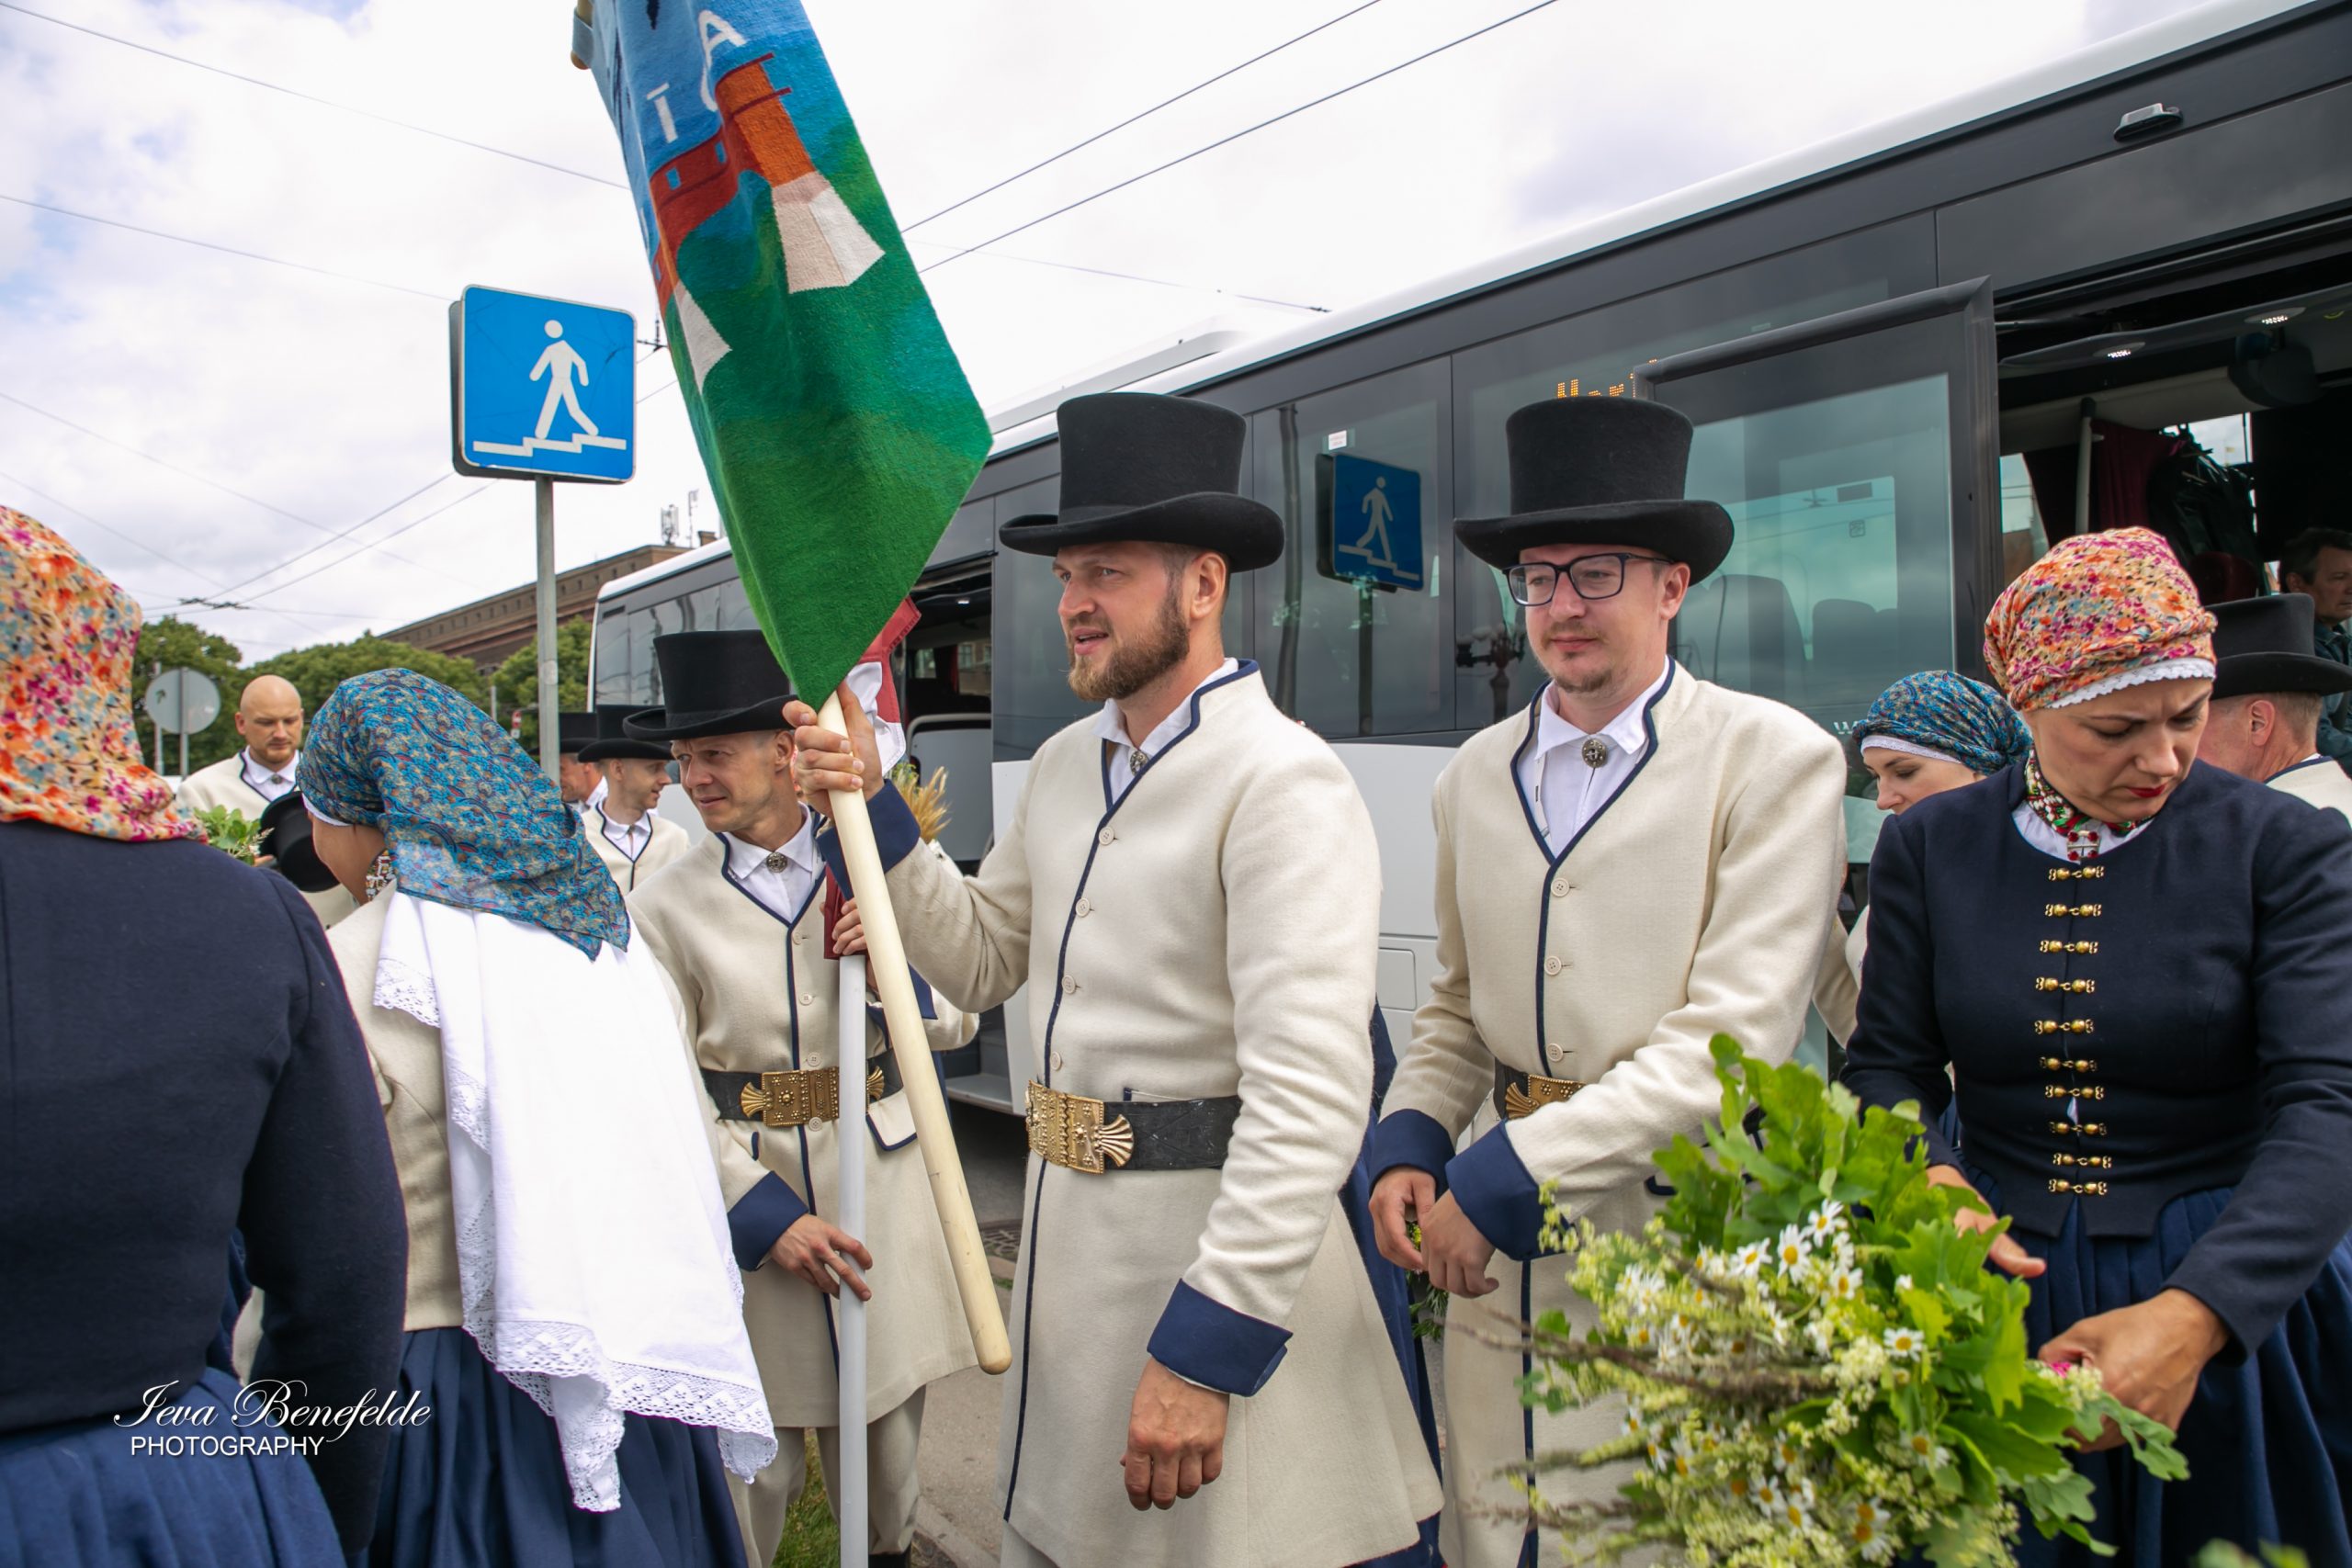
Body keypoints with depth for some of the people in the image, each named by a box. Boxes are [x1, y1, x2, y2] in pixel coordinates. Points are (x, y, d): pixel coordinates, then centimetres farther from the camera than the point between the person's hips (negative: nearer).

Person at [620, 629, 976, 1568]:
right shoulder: (665, 907, -4)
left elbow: (957, 1020, 5)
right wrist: (767, 1217, -14)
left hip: (880, 1178, 2)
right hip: (748, 1193, -1)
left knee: (886, 1440, 15)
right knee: (755, 1460, 7)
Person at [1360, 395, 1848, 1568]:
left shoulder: (1775, 760, -9)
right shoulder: (1476, 775, 9)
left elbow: (1732, 1039, -16)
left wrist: (1503, 1175, -19)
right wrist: (1407, 1143, -2)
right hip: (1499, 1245, 5)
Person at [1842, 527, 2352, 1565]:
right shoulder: (1929, 847, -1)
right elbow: (1887, 1065, 2)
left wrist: (2195, 1314, -29)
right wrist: (1928, 1184, -20)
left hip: (2234, 1300, -1)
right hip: (2004, 1293, 2)